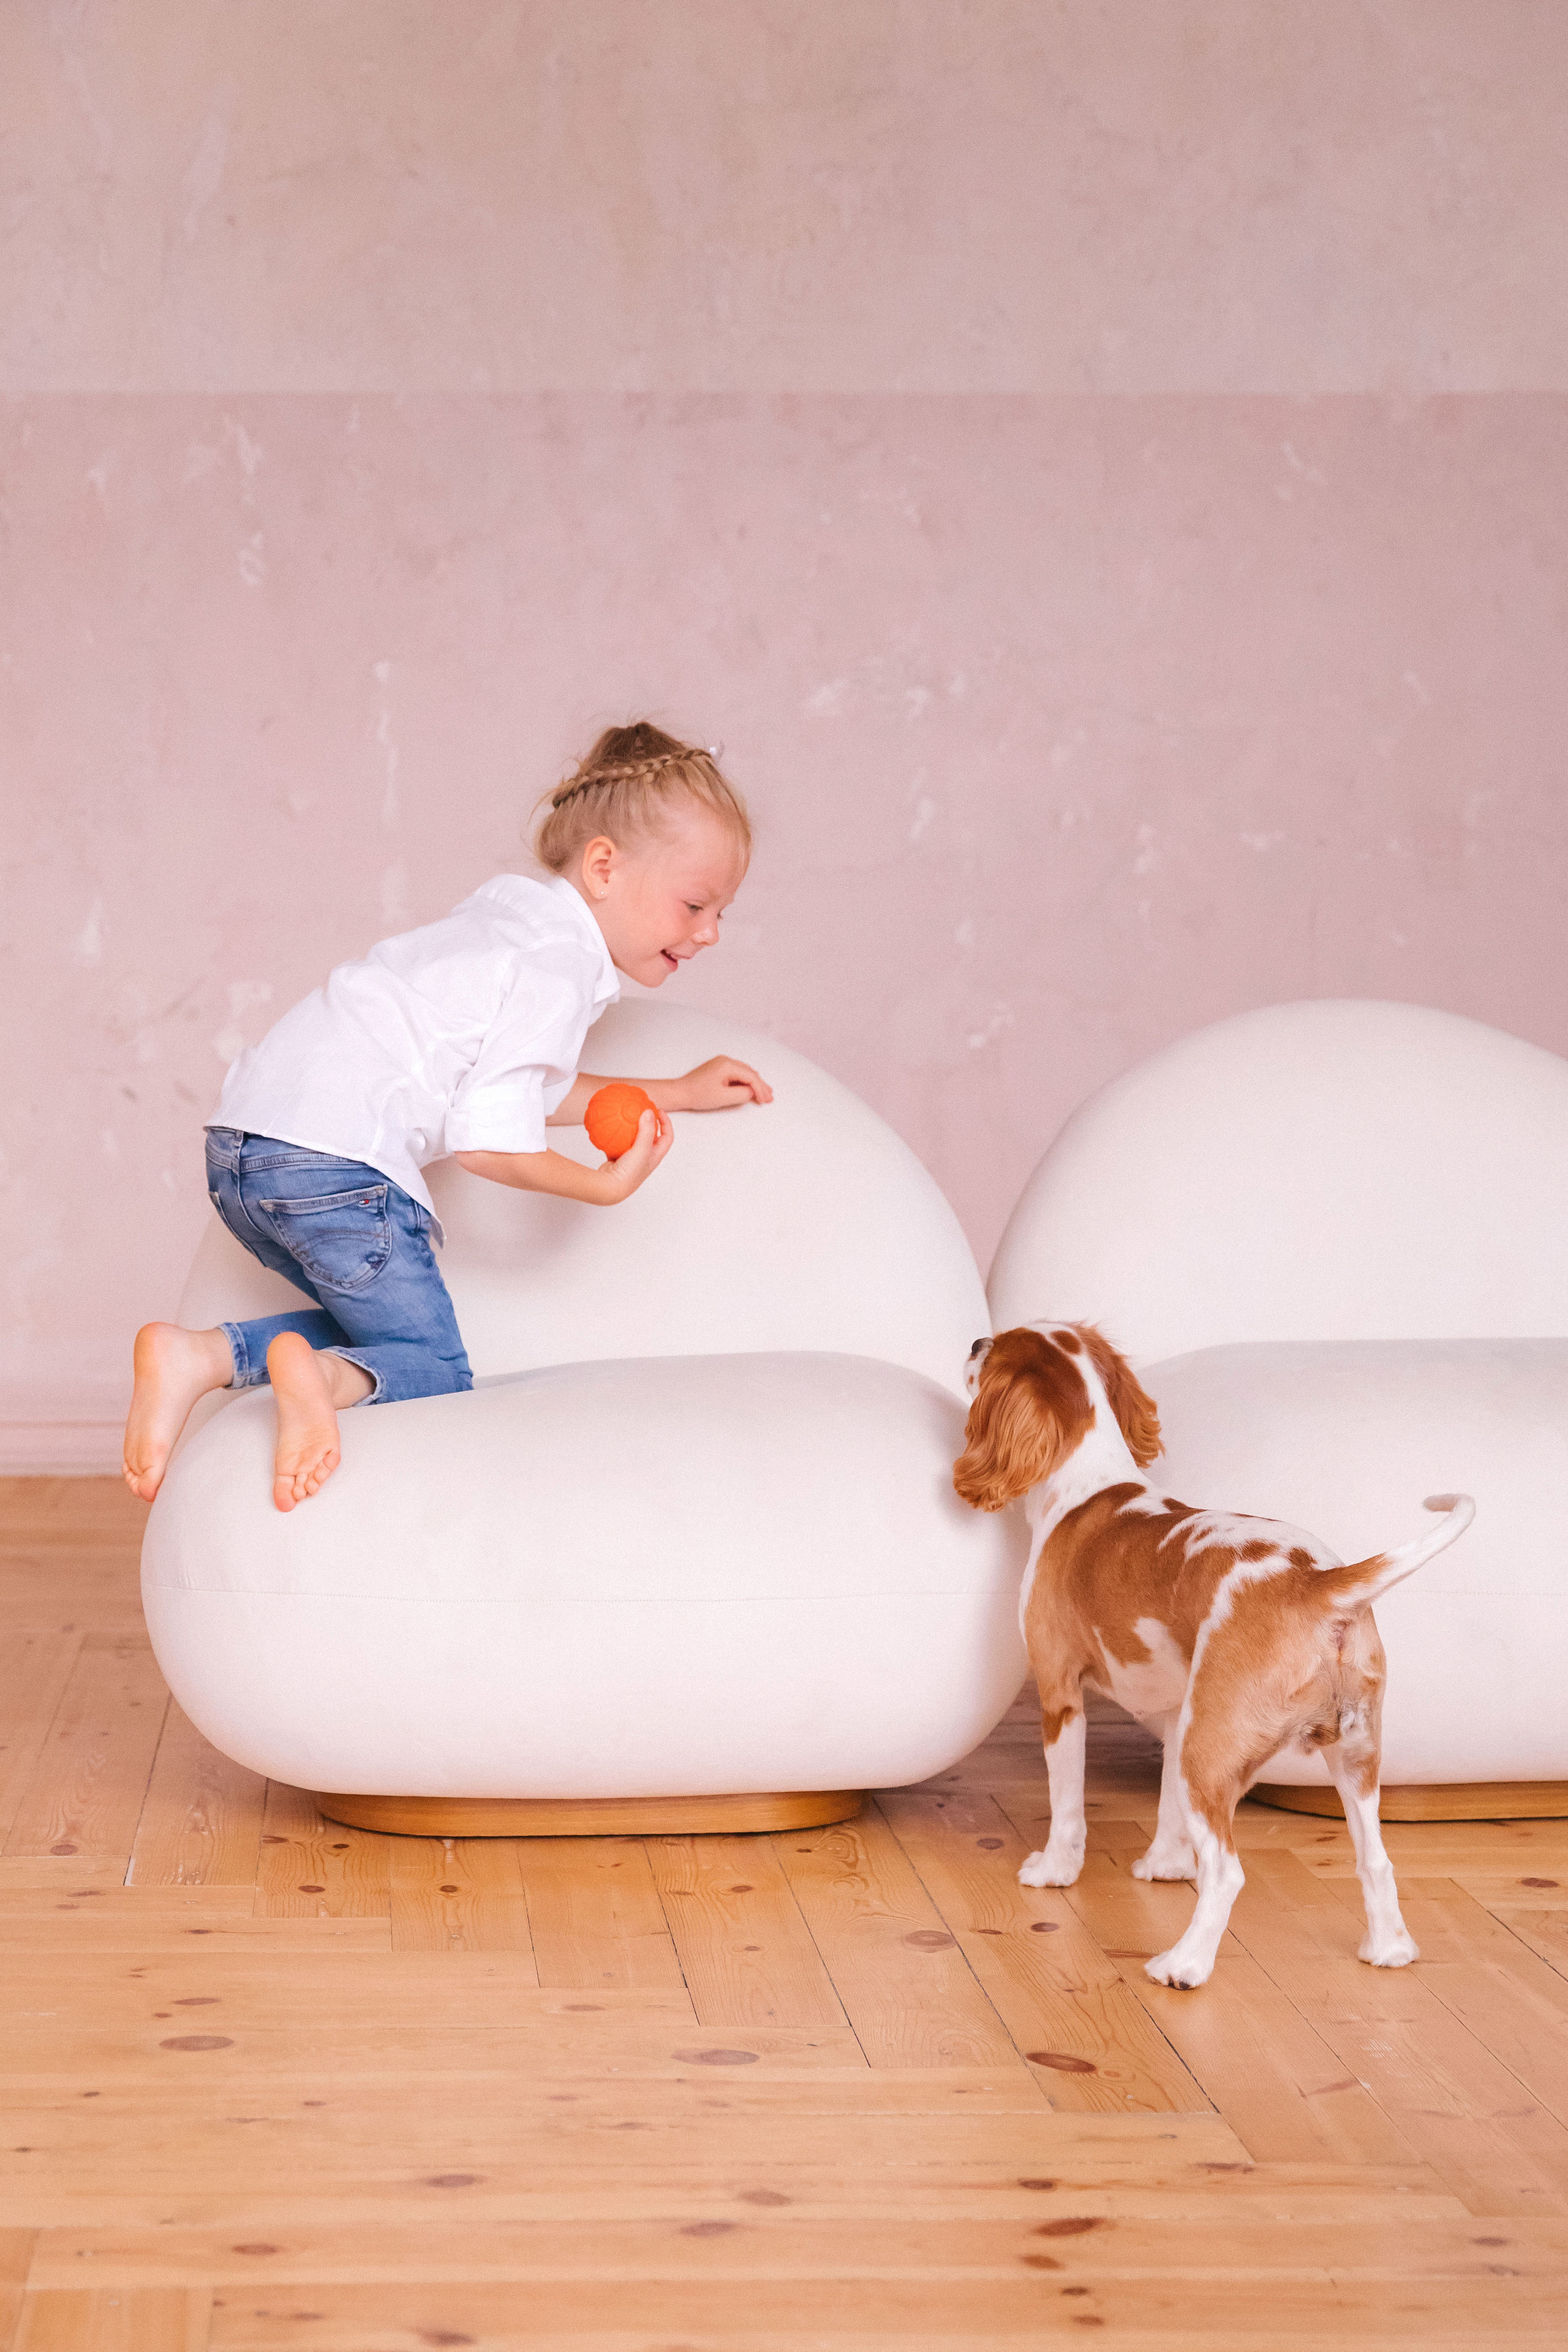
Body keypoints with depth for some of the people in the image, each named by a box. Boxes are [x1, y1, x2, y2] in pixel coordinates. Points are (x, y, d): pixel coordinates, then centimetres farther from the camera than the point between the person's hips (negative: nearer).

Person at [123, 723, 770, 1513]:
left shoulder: (517, 909, 20)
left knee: (376, 1322, 23)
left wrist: (676, 1092, 31)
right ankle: (320, 1377, -28)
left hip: (244, 1140, 9)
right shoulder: (561, 966, -9)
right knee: (433, 1369, 2)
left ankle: (198, 1356, 2)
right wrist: (607, 1185, -1)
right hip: (338, 1165, -9)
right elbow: (489, 1140, -15)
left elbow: (518, 1085, 28)